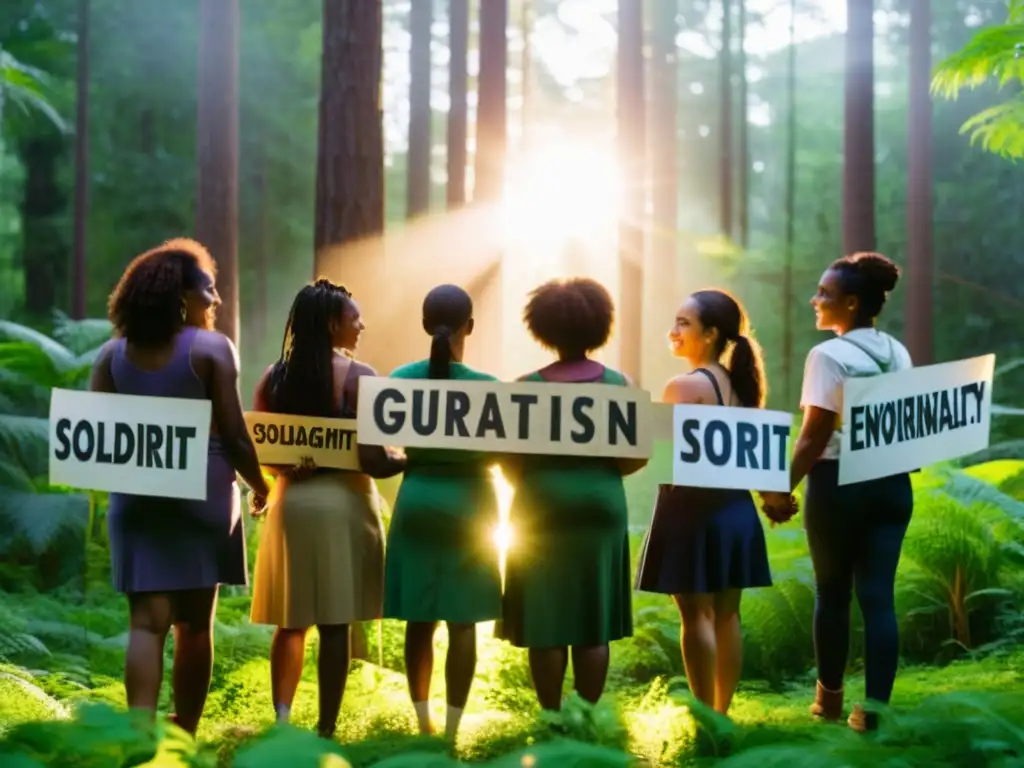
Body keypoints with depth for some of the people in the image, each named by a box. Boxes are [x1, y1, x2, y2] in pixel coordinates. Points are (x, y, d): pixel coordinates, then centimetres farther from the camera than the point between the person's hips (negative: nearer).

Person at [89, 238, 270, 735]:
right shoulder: (211, 348, -7)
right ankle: (184, 738, 18)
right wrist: (259, 485, 9)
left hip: (137, 499, 3)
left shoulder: (114, 353, 5)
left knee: (147, 621, 0)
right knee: (194, 625, 9)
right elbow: (234, 436, -7)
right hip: (201, 497, -3)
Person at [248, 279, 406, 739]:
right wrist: (416, 460, -1)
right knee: (334, 625, 2)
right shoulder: (358, 377, -10)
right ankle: (326, 729, 5)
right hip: (342, 503, -4)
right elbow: (372, 460, -15)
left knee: (291, 622, 13)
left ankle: (282, 720, 6)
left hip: (290, 502, 4)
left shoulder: (274, 377, 3)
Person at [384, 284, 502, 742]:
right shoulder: (487, 387, -11)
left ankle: (423, 723, 17)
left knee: (420, 620, 10)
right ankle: (451, 727, 5)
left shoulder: (399, 380, -4)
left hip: (417, 501, 3)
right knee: (462, 622, 3)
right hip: (469, 503, -2)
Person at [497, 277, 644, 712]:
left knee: (544, 621, 4)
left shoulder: (527, 387, -5)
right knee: (594, 622, 7)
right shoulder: (618, 384, 0)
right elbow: (637, 455, -4)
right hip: (602, 508, 2)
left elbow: (510, 464, -6)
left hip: (541, 510, -2)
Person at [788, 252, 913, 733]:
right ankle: (873, 707, 2)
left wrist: (784, 488, -8)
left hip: (839, 483, -5)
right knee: (879, 595, 4)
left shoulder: (828, 356, -13)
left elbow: (815, 436, -15)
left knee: (833, 592, 10)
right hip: (893, 482, 5)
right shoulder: (898, 353, 7)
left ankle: (830, 697, 24)